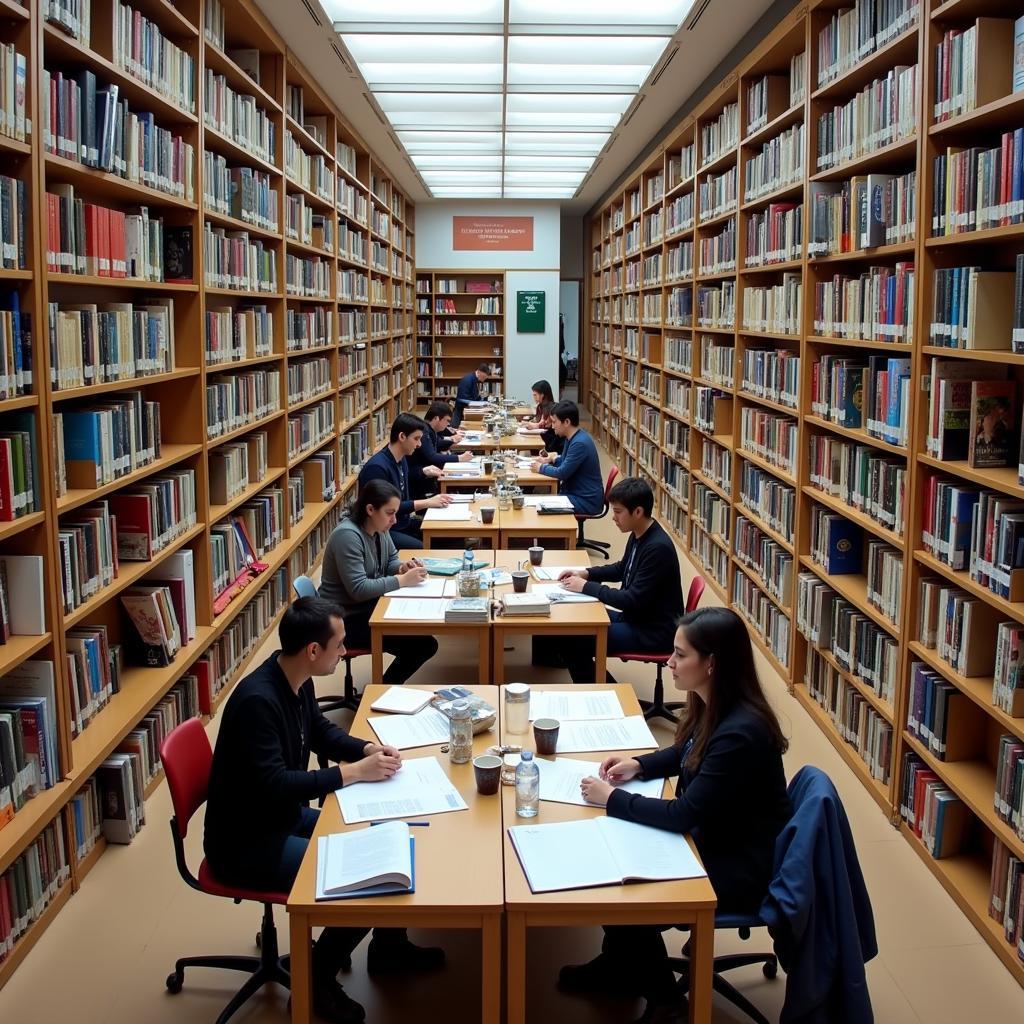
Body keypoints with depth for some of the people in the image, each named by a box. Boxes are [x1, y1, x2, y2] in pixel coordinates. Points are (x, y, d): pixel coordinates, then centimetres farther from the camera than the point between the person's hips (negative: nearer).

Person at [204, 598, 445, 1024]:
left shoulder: (297, 681, -2)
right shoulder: (257, 700, -31)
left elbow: (322, 732, 15)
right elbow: (274, 785, -33)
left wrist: (368, 749, -4)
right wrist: (353, 772, -26)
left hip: (286, 817, 9)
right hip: (246, 843, -9)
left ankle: (389, 946, 26)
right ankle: (316, 978, 5)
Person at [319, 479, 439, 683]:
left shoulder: (379, 528, 2)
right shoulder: (347, 535, -24)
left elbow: (391, 558, 19)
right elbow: (358, 589, -28)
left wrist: (403, 567, -5)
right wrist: (402, 580, -26)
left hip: (370, 607, 9)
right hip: (348, 620, -9)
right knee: (420, 645, -17)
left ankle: (389, 685, 12)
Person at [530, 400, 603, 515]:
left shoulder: (580, 443, -24)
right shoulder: (572, 437, 7)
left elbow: (562, 473, -22)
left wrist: (541, 468, -6)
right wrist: (551, 460, 5)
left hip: (587, 501, -9)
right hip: (574, 492, 9)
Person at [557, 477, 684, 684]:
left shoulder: (658, 548, -26)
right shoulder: (638, 535, 2)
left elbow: (633, 600, -25)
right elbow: (622, 568, 22)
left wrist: (586, 587, -18)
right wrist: (587, 573, 6)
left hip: (653, 633, -10)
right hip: (634, 616, 10)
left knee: (573, 640, -16)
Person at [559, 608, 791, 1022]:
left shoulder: (740, 733, -32)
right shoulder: (712, 707, -4)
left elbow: (684, 814, -28)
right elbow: (686, 753, 18)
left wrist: (611, 799, -19)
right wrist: (639, 764, 1)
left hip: (742, 867, -9)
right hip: (714, 838, 9)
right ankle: (621, 967, 26)